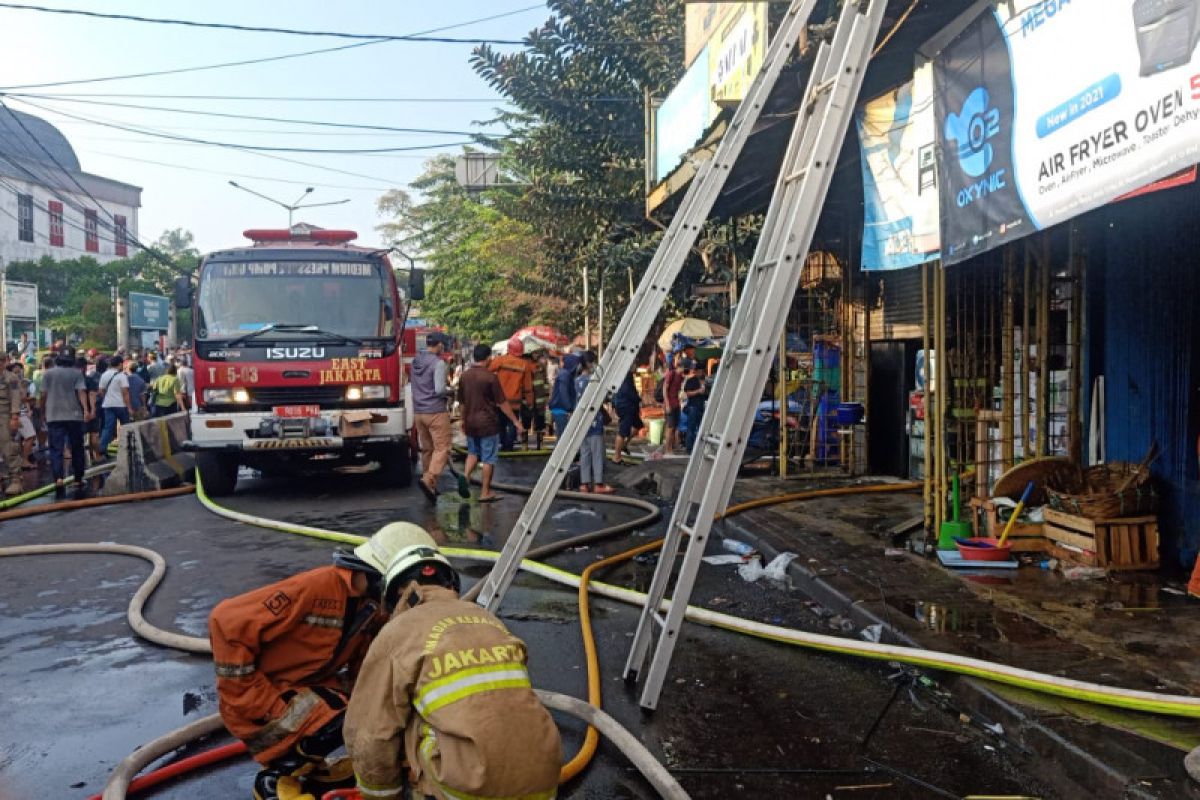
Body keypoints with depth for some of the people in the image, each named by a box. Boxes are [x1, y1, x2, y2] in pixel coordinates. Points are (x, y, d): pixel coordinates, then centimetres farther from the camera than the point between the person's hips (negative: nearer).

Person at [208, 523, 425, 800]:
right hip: (258, 707, -8)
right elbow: (227, 622, -27)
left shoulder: (371, 606, -1)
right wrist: (264, 702, -23)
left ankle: (307, 763, 11)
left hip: (305, 689, 8)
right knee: (346, 714, -25)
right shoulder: (317, 587, -27)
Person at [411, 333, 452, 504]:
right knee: (442, 448, -6)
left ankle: (430, 486, 17)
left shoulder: (416, 362, 11)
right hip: (436, 412, -8)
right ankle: (429, 480, -22)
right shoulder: (438, 363, -13)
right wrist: (449, 390, 2)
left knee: (426, 449, 13)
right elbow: (439, 390, -19)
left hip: (418, 411, 8)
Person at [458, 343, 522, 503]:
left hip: (470, 422, 6)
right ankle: (485, 493, 10)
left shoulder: (465, 376, 2)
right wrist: (515, 421, -6)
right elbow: (502, 403, -13)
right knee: (489, 458, 5)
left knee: (473, 452, 25)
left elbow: (462, 401, 12)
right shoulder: (490, 377, -15)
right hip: (487, 423, -5)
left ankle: (465, 476, 3)